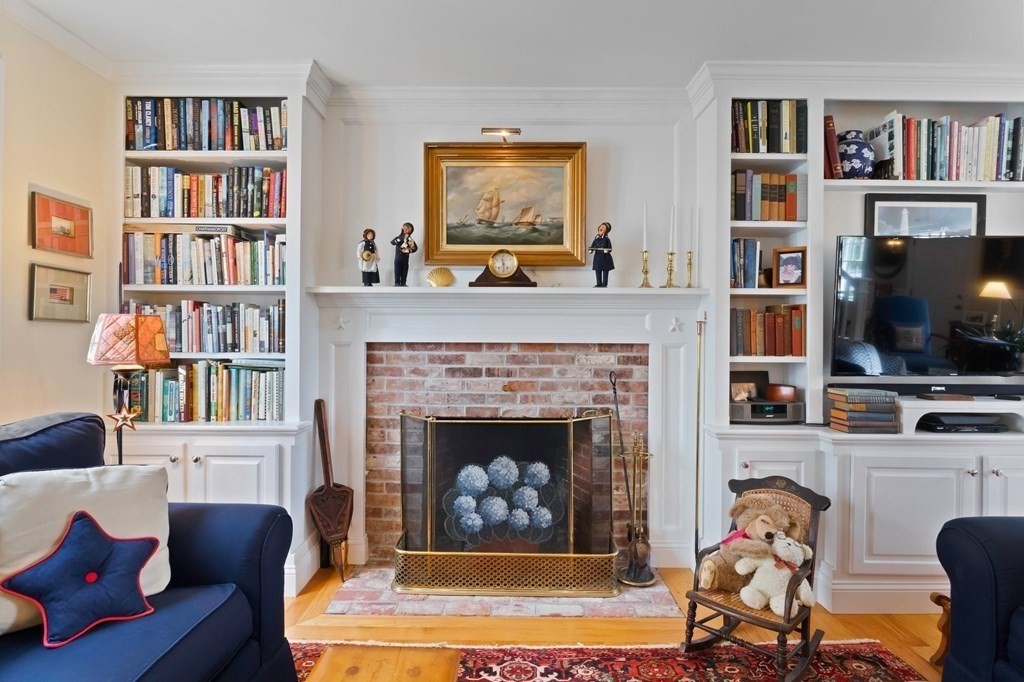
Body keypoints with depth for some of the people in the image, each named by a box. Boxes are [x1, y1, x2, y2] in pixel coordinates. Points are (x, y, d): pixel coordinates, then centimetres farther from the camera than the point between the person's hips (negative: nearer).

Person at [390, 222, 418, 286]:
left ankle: (403, 284, 9)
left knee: (404, 272, 4)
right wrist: (399, 240, -33)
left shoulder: (410, 240, 5)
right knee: (398, 271, -3)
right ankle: (397, 283, -1)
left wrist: (410, 250, -17)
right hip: (398, 258, -3)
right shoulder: (399, 238, 0)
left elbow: (416, 248, 0)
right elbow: (392, 242, -19)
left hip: (405, 258, 3)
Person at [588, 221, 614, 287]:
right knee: (597, 271, 7)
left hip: (605, 258, -4)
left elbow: (610, 249, -8)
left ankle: (604, 284, 8)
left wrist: (607, 250, -29)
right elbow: (592, 247, 3)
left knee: (605, 271, 2)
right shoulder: (596, 239, 5)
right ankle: (599, 283, 17)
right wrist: (590, 250, -18)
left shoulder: (606, 239, -5)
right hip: (597, 257, 4)